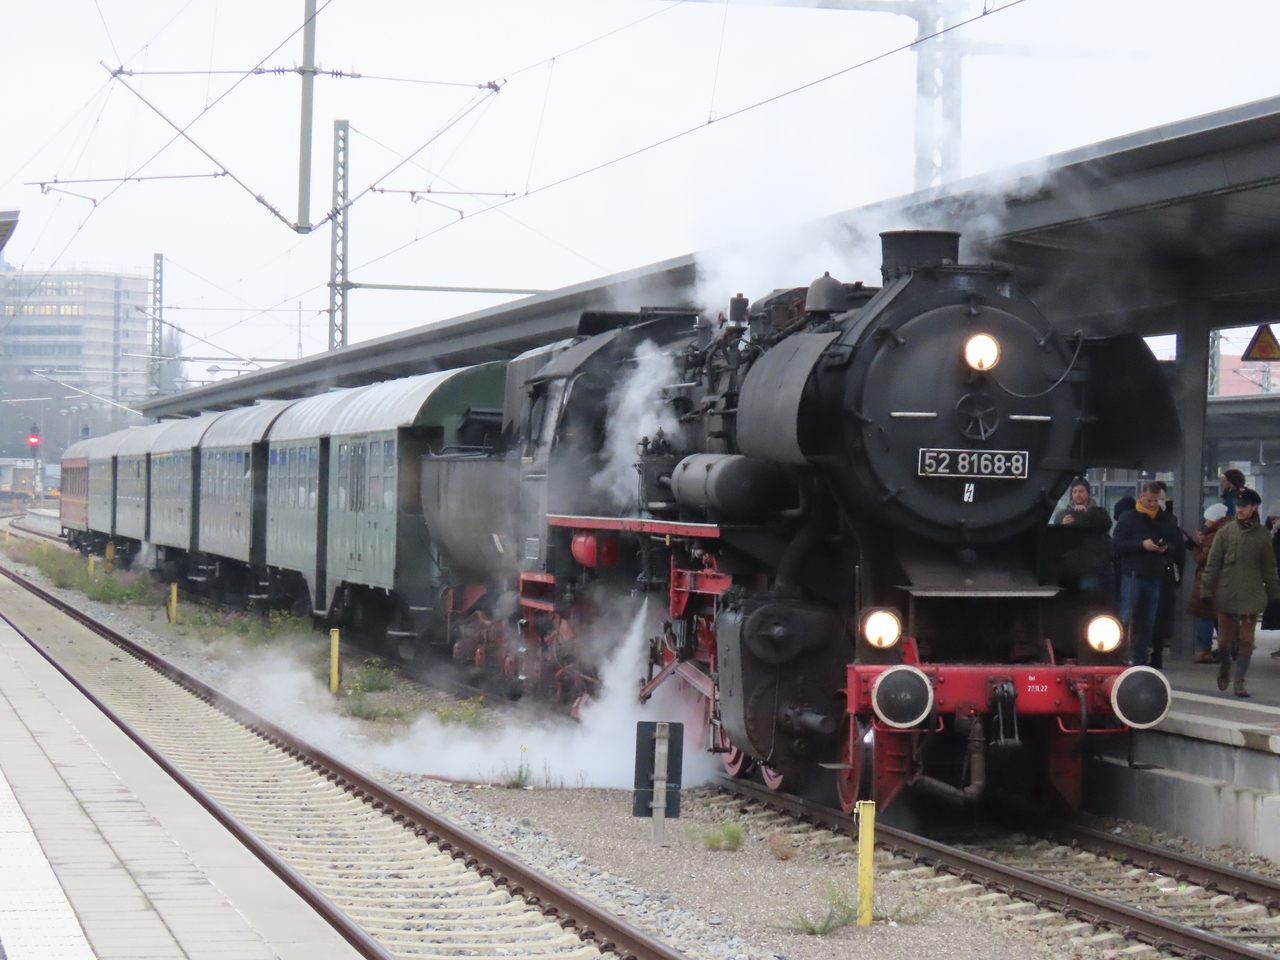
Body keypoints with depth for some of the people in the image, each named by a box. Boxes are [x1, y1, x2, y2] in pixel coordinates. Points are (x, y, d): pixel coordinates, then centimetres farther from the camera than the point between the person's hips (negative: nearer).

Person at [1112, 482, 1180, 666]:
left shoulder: (1166, 520, 12)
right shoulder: (1128, 518, 2)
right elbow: (1116, 543, -7)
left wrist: (1166, 547, -8)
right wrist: (1142, 544, -17)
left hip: (1155, 576, 4)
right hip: (1132, 575, -4)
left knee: (1147, 622, 7)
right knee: (1127, 618, -7)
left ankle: (1141, 658, 13)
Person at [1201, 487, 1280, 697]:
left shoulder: (1261, 535, 2)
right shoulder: (1226, 531, 0)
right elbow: (1212, 564, 3)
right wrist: (1206, 591, -1)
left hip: (1251, 595, 0)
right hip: (1226, 593, 0)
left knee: (1246, 639, -2)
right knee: (1225, 638, 6)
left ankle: (1240, 680, 7)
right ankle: (1224, 670, 33)